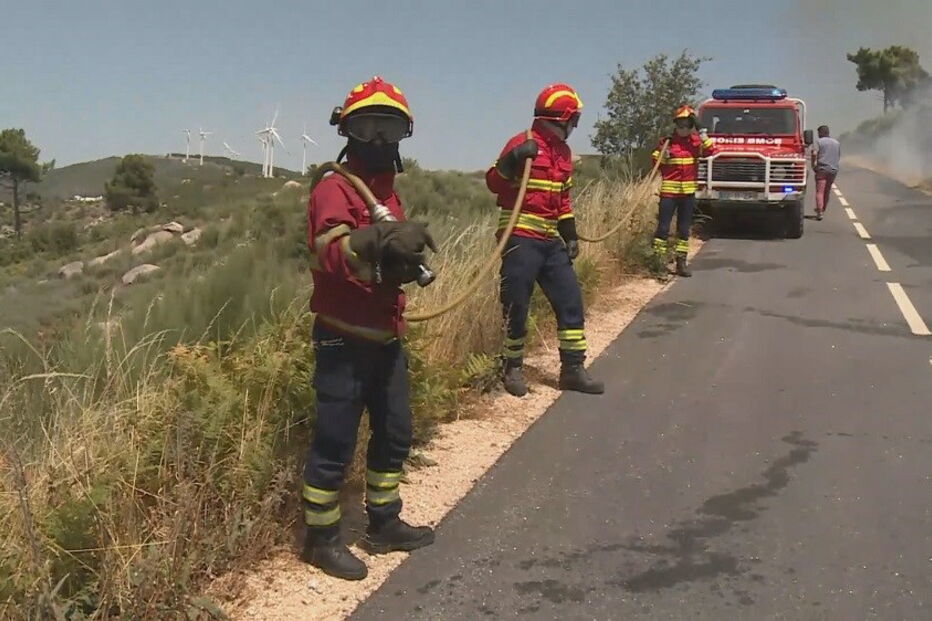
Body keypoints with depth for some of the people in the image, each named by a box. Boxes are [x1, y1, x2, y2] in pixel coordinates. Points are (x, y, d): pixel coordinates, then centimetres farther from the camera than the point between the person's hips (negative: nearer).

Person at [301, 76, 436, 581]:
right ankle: (321, 538, 16)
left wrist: (404, 263, -2)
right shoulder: (333, 189, -12)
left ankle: (384, 523, 33)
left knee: (394, 434, 17)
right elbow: (333, 255, -29)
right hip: (344, 341, -9)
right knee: (334, 443, 0)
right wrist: (379, 241, -45)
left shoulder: (388, 191, 16)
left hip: (386, 339, 9)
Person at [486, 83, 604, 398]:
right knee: (516, 303, -3)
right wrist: (514, 159, -31)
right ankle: (512, 368, 14)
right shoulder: (524, 143, -8)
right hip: (521, 237, -8)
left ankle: (573, 368, 15)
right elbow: (494, 182, -15)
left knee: (570, 299, 6)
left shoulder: (563, 152, 16)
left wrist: (570, 235, 17)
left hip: (551, 240, 8)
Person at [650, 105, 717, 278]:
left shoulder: (696, 141, 6)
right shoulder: (667, 142, -1)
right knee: (663, 227, -4)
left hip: (688, 192, 3)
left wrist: (702, 135, -14)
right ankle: (659, 262, 0)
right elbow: (655, 163, 4)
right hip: (669, 191, -3)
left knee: (684, 229, 9)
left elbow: (711, 152, -9)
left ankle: (681, 262, 15)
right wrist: (662, 156, -16)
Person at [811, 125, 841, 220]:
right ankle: (822, 210, 29)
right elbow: (839, 157, 18)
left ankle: (819, 212, -17)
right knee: (827, 191, 16)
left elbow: (814, 153, -18)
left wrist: (813, 164, -7)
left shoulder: (819, 142, -2)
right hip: (834, 170, 5)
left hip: (822, 169, -5)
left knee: (819, 191, -7)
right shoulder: (836, 143, 15)